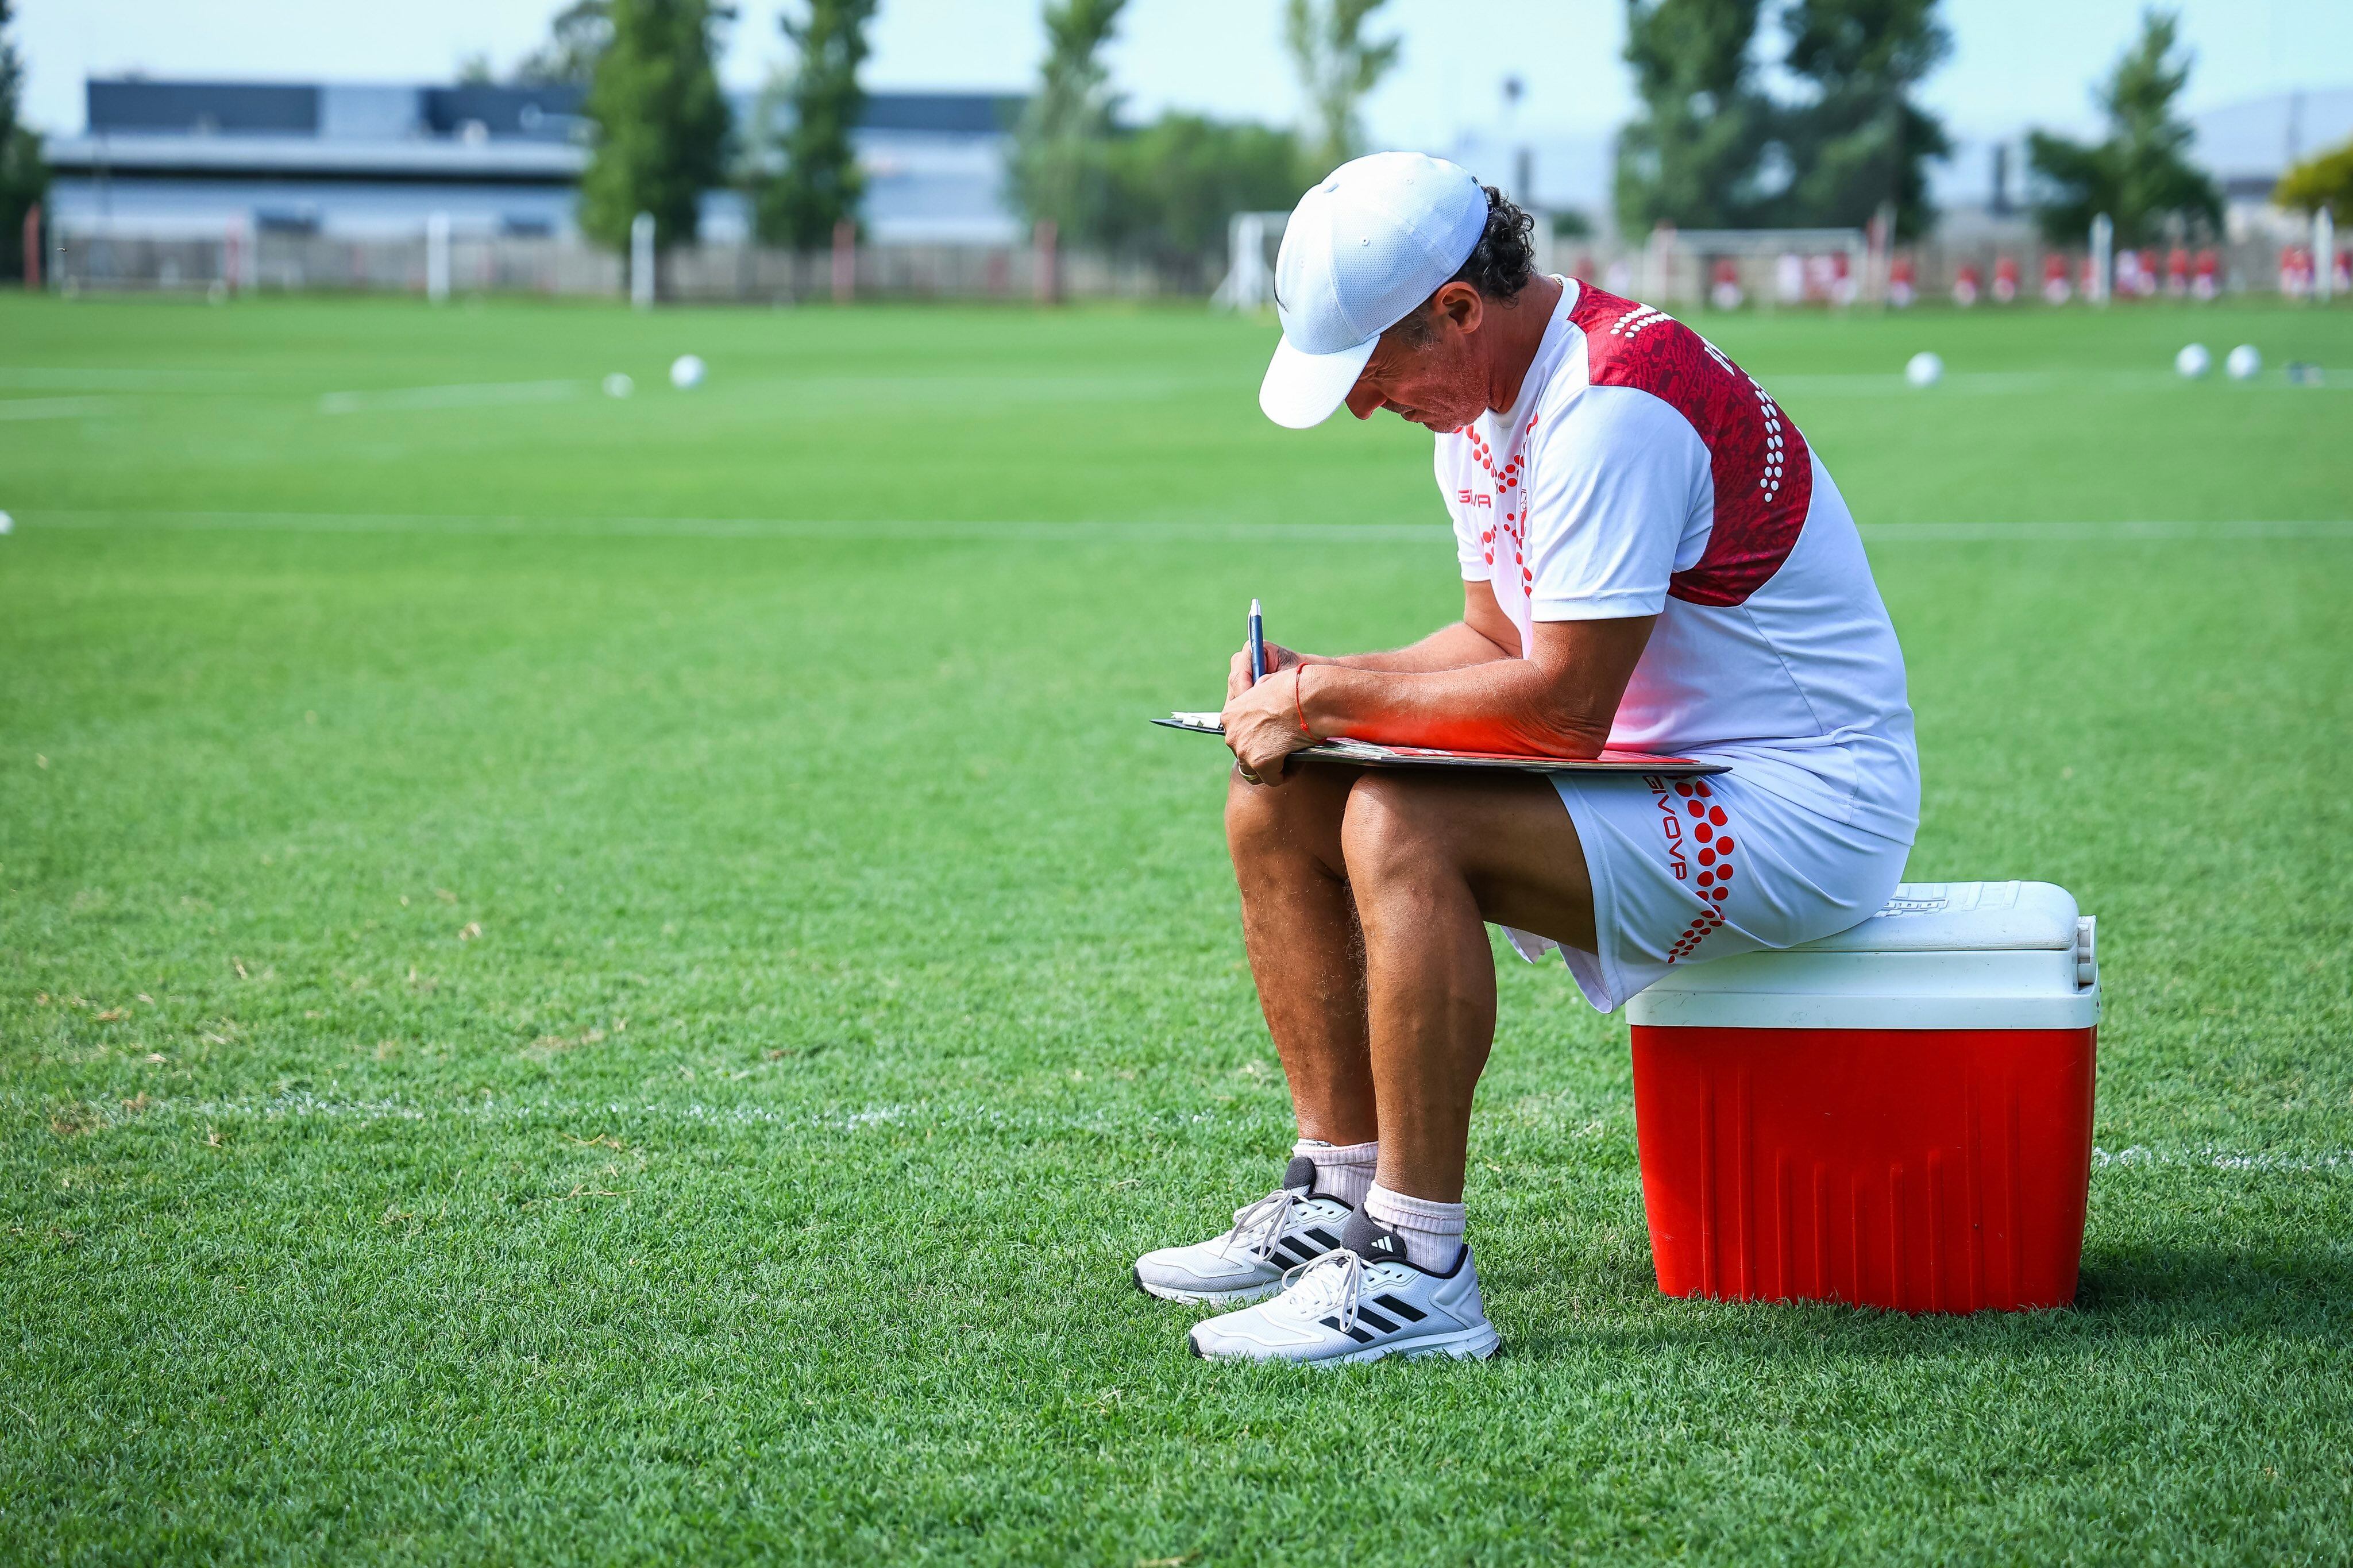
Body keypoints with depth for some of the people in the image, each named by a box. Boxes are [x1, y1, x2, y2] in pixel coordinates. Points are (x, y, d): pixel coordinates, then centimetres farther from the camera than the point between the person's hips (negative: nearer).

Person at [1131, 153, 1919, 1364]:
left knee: (1398, 826, -30)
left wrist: (1333, 699, -17)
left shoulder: (1613, 407, -24)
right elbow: (1500, 642, 16)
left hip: (1799, 809, -10)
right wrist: (1311, 683, -1)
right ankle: (1340, 1198, 5)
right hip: (1645, 773, 10)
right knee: (1274, 803, 2)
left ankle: (1420, 1274, -25)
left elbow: (1561, 707, -26)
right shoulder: (1482, 404, 7)